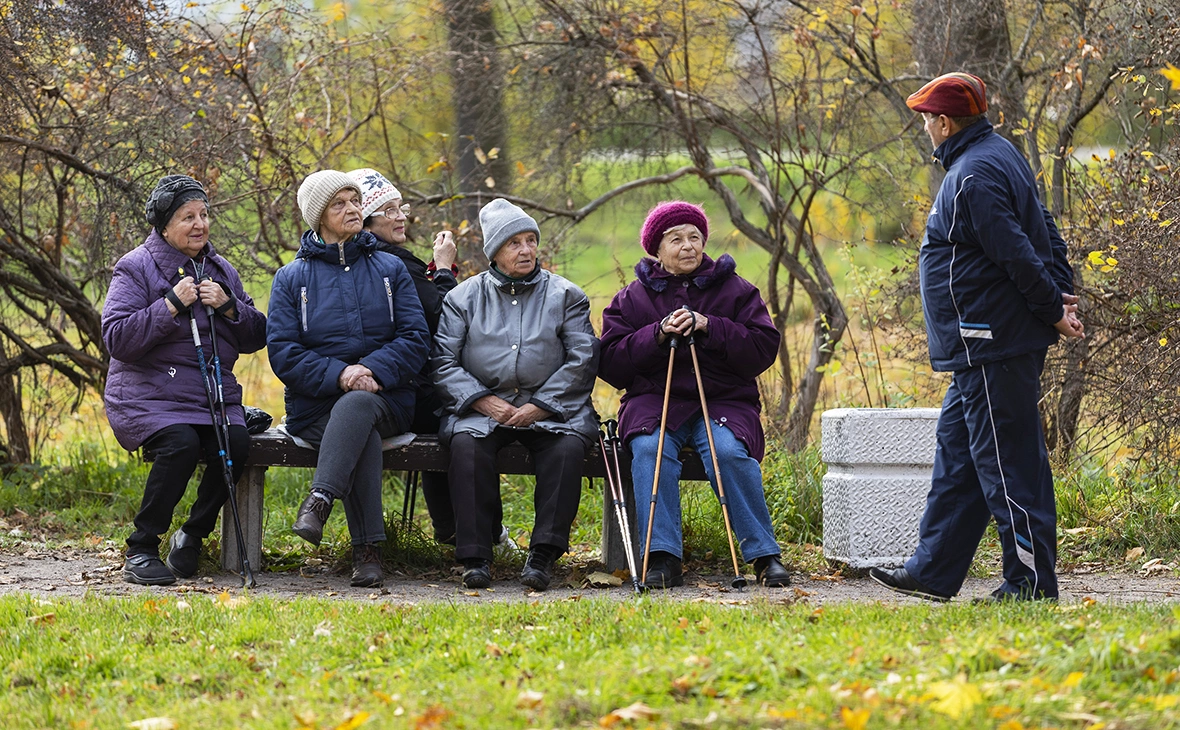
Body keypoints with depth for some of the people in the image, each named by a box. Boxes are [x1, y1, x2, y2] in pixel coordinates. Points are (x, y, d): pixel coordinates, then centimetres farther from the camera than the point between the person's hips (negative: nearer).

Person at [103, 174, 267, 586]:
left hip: (213, 394, 5)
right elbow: (117, 339, -10)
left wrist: (228, 306, -4)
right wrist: (172, 305, -16)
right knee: (181, 443, -33)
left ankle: (192, 536, -5)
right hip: (149, 393, -5)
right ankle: (140, 551, -19)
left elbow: (256, 338, 15)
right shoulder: (136, 268, 1)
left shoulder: (221, 271, 18)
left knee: (236, 442, -26)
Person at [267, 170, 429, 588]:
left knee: (356, 406, -38)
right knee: (362, 437, -35)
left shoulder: (390, 269, 14)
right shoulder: (292, 278, 11)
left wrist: (374, 370, -16)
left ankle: (319, 502, -49)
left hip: (385, 398, 1)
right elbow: (283, 352, 0)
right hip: (315, 404, 0)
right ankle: (367, 551, -40)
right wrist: (338, 374, -17)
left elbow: (416, 338, 4)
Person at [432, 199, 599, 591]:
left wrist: (538, 407, -11)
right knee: (466, 444, -32)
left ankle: (543, 554, -30)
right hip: (482, 407, 0)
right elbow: (443, 361, 5)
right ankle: (475, 556, -28)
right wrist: (483, 401, -12)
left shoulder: (565, 296, 11)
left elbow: (581, 360, 2)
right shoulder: (464, 298, 12)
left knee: (568, 445, -33)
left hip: (551, 408, 0)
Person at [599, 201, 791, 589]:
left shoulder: (736, 291, 10)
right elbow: (610, 365, 3)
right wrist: (657, 335, -11)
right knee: (649, 449, -33)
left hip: (723, 401, -1)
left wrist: (708, 327, -13)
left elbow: (762, 350, -2)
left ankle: (764, 554, -22)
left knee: (730, 452, -32)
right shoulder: (632, 298, 13)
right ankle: (662, 557, -32)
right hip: (654, 400, 1)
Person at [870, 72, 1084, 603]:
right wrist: (1063, 292, 8)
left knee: (1006, 460, -6)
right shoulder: (998, 154, 16)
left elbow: (1017, 253, -22)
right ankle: (934, 570, 20)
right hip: (985, 347, 11)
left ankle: (1031, 582, -2)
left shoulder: (974, 176, -18)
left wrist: (1053, 311, -14)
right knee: (956, 452, 15)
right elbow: (1044, 232, 17)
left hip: (993, 347, -11)